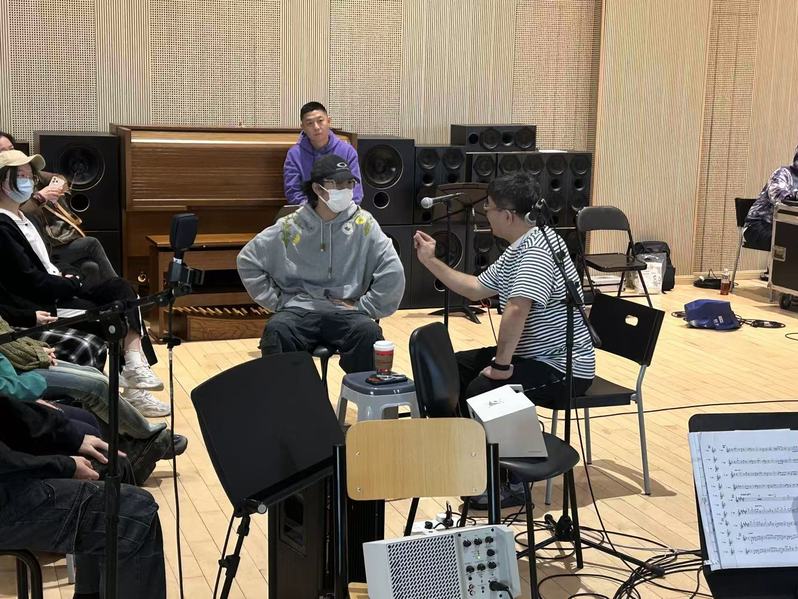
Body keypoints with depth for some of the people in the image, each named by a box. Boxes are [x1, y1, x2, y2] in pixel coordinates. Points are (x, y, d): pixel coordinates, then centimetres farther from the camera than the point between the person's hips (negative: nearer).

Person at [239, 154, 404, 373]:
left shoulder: (363, 224, 2)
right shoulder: (290, 227, 4)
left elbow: (393, 273, -2)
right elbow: (248, 260, 12)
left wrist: (363, 306, -4)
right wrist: (275, 300, 6)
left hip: (346, 312, 0)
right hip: (299, 309, 0)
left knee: (368, 332, -33)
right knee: (276, 331, -32)